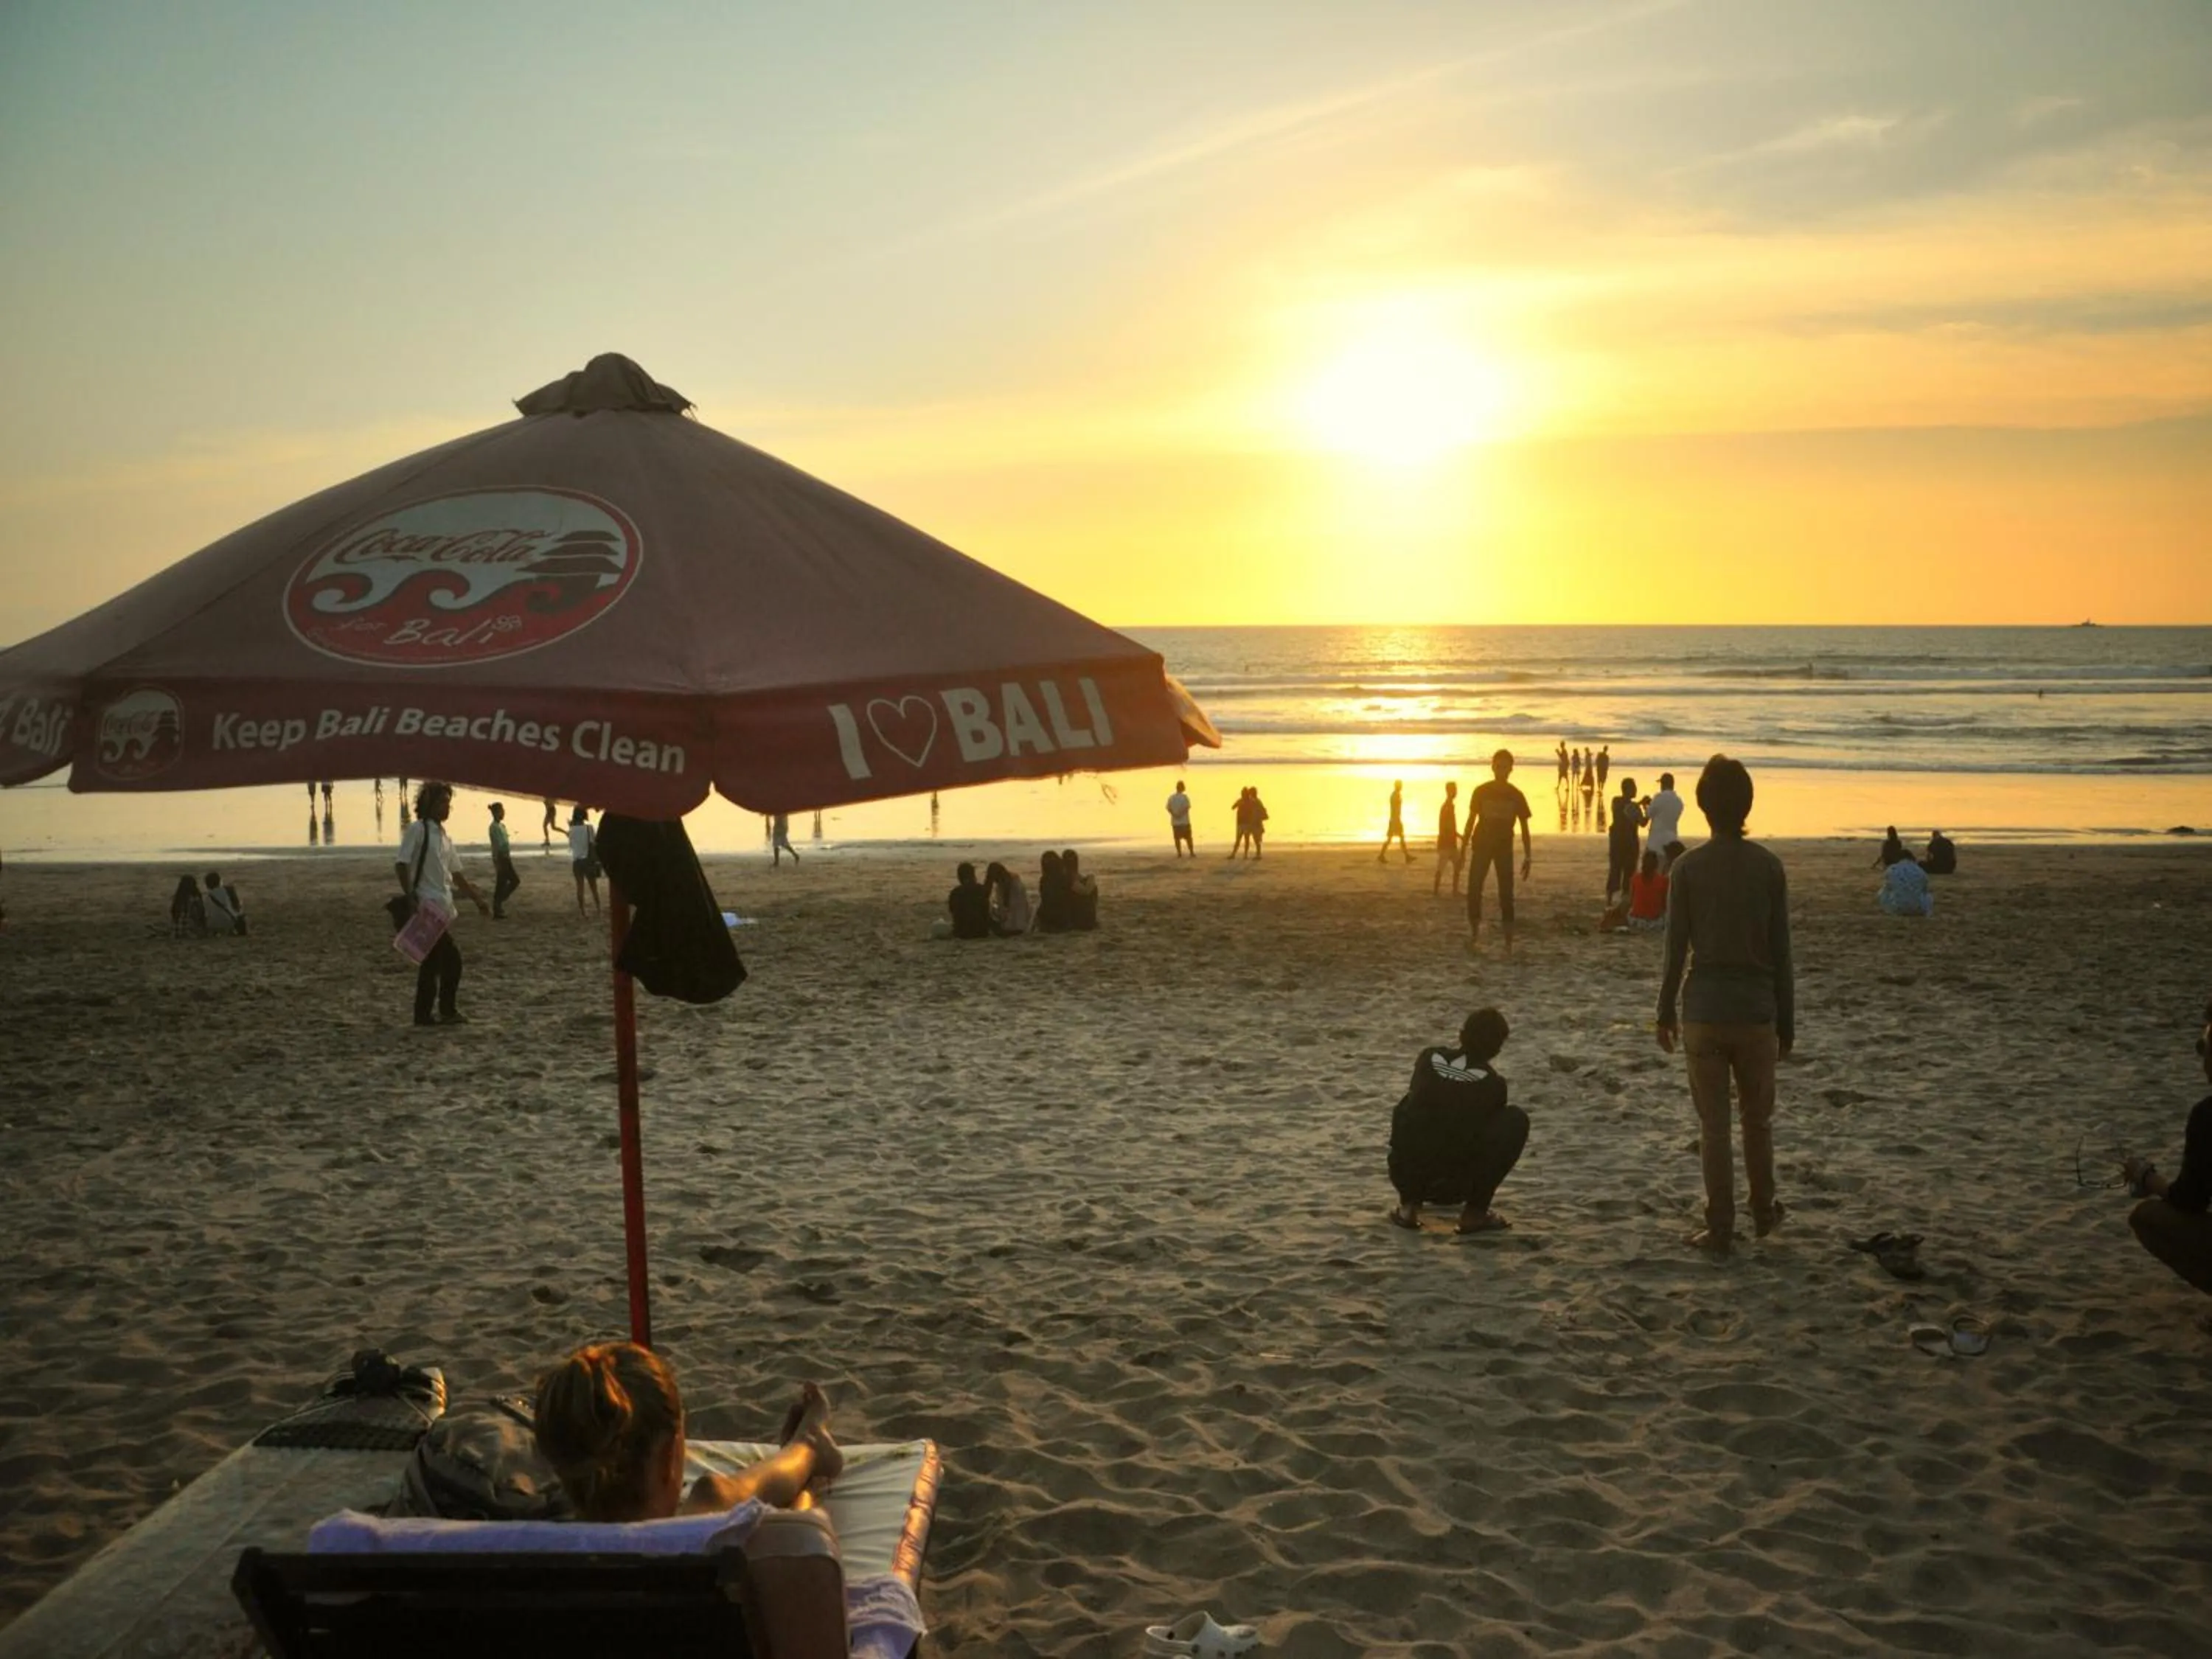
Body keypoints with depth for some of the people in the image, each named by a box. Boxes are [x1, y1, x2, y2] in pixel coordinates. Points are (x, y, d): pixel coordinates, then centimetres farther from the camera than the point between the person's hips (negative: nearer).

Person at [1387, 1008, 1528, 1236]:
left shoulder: (1428, 1059, 6)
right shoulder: (1493, 1084, -2)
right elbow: (1493, 1135, 15)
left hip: (1406, 1174, 4)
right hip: (1454, 1186, -4)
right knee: (1516, 1120, 9)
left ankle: (1409, 1205, 20)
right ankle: (1475, 1212, 8)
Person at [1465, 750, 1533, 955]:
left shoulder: (1516, 796, -3)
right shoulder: (1481, 791, -3)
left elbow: (1524, 827, 1)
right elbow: (1471, 820, 3)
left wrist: (1528, 857, -3)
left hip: (1504, 848, 0)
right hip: (1481, 846, 1)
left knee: (1506, 895, -4)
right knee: (1473, 891, -3)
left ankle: (1509, 943, -2)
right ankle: (1474, 933, 13)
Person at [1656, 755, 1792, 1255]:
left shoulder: (1688, 867, -6)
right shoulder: (1768, 866, -3)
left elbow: (1676, 949, -4)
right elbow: (1780, 952, 0)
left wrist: (1666, 1012, 7)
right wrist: (1787, 1020, 8)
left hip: (1704, 1011, -1)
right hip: (1756, 1009, 1)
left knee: (1713, 1125, 5)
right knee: (1758, 1119, 18)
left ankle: (1720, 1229, 8)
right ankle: (1763, 1211, 32)